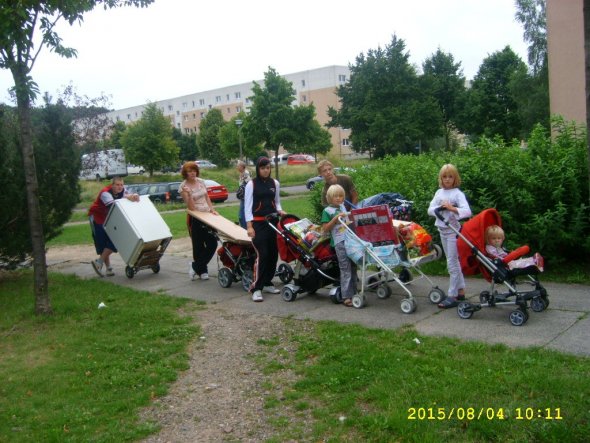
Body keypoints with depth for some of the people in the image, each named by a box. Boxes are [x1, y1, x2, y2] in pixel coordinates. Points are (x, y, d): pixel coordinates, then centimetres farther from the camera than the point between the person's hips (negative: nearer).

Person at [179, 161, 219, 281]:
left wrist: (212, 209, 3)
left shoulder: (201, 181, 5)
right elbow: (191, 207, -15)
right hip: (195, 218, -5)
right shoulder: (183, 187, -10)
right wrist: (189, 194, -29)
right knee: (198, 246, 1)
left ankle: (195, 266, 12)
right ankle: (202, 271, 15)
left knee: (212, 243, 1)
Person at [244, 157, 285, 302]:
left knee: (273, 253, 7)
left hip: (272, 222, 5)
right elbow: (247, 205, -6)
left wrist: (280, 211, -4)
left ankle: (267, 283, 23)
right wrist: (249, 225, -14)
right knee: (262, 254, -13)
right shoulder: (251, 184, -4)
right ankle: (256, 288, -10)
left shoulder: (274, 183, 9)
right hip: (258, 223, -5)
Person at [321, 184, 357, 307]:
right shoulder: (327, 211, -2)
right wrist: (336, 218, -14)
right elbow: (325, 228, -8)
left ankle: (353, 292, 19)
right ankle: (346, 296, -6)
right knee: (345, 269, -9)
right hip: (339, 242, -6)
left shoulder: (343, 207, 17)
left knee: (353, 267, 10)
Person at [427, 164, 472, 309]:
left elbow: (467, 211, -21)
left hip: (453, 231, -7)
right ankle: (460, 291, 26)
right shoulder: (439, 192, 8)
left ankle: (452, 296, 1)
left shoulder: (458, 193, -10)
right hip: (442, 230, 7)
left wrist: (451, 208, -32)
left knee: (452, 263, -5)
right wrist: (440, 208, -15)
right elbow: (430, 210, 3)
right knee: (454, 262, 15)